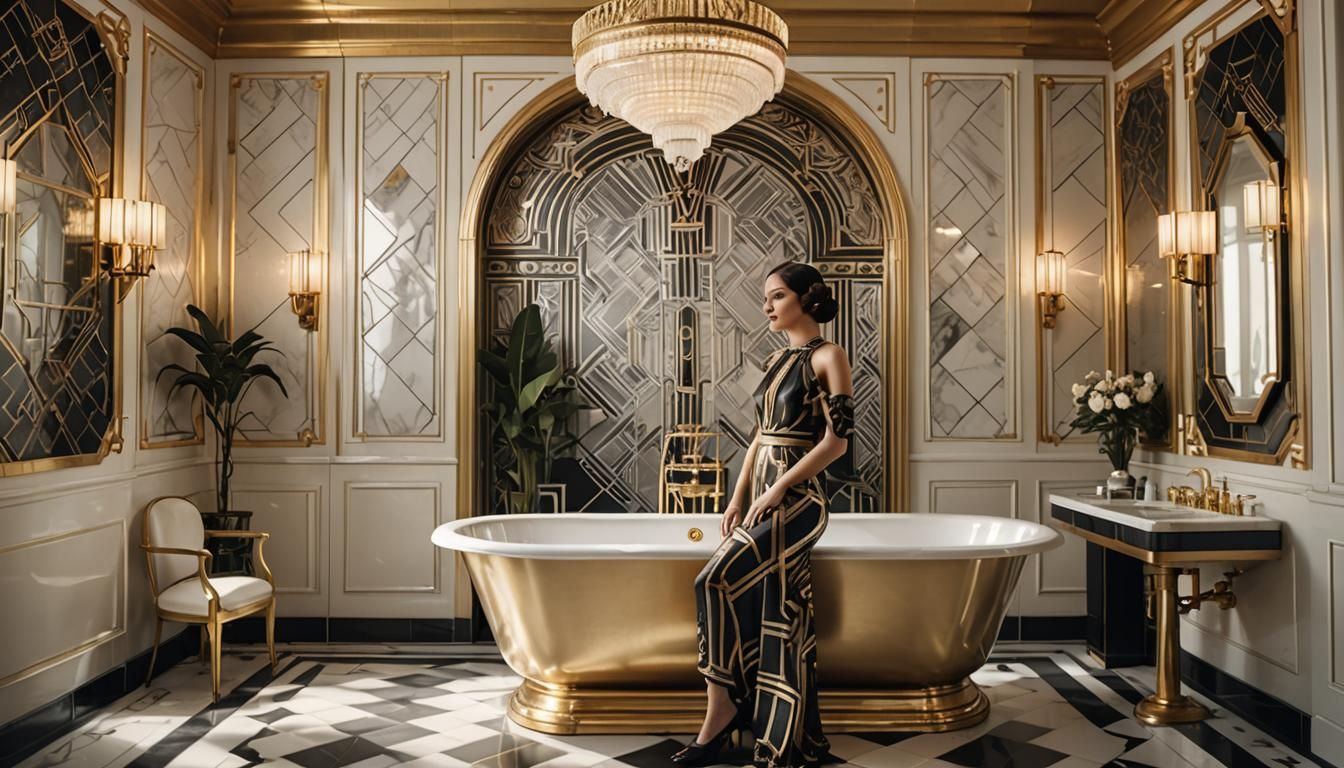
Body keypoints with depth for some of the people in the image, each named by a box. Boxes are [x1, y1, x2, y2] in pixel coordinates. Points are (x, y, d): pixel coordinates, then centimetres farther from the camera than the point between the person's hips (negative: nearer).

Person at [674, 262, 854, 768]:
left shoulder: (828, 357, -6)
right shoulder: (777, 360, 17)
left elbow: (836, 441, -12)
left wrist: (778, 488, -15)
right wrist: (738, 498, 8)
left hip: (797, 500, -8)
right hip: (761, 500, 8)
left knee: (717, 580, -19)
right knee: (770, 618, 3)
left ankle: (724, 705, -3)